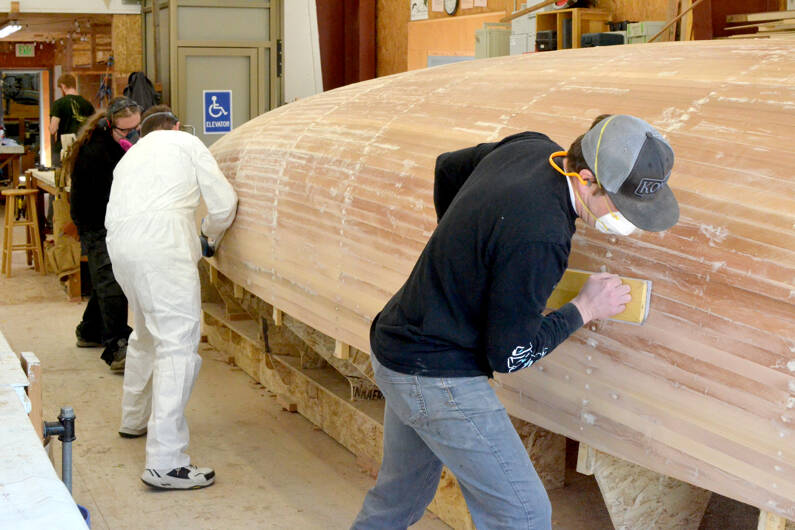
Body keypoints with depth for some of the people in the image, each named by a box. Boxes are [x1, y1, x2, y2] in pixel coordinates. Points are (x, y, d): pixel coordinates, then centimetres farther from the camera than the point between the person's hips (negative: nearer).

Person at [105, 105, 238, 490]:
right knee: (179, 344, -10)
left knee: (147, 333, 28)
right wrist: (210, 236, 29)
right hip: (161, 241, -7)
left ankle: (134, 418, 45)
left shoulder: (131, 156, 34)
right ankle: (165, 463, -17)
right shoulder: (186, 143, 17)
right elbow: (224, 204, 8)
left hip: (119, 242, 7)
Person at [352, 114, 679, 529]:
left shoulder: (530, 148, -4)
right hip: (437, 378, -10)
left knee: (400, 496, 24)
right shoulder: (538, 238, -30)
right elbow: (507, 356, -20)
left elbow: (448, 167, 16)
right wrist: (584, 309, -10)